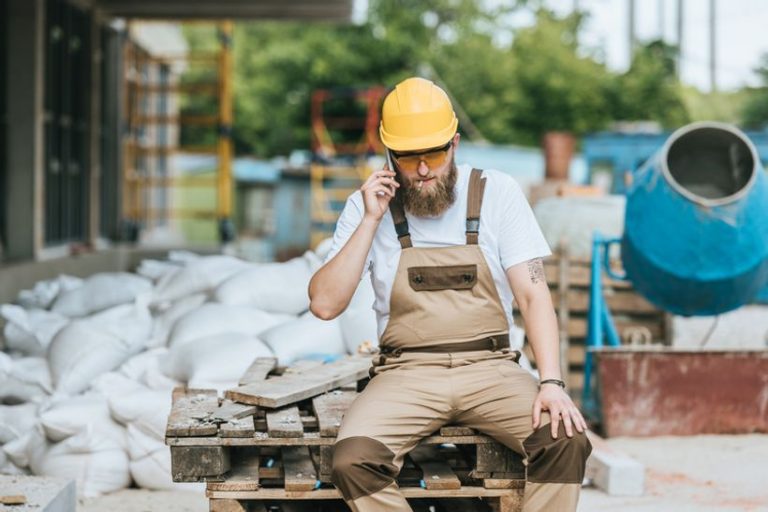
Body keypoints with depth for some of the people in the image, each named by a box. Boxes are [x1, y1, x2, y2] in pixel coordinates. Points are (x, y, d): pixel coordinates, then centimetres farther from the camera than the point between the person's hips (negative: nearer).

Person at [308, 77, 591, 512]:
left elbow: (533, 294, -2)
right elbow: (325, 305, -3)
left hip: (490, 367, 0)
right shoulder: (368, 205, 3)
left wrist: (551, 382, -17)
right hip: (407, 373, 0)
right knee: (352, 460, -29)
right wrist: (371, 221, -10)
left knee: (567, 440, -27)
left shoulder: (497, 193, 2)